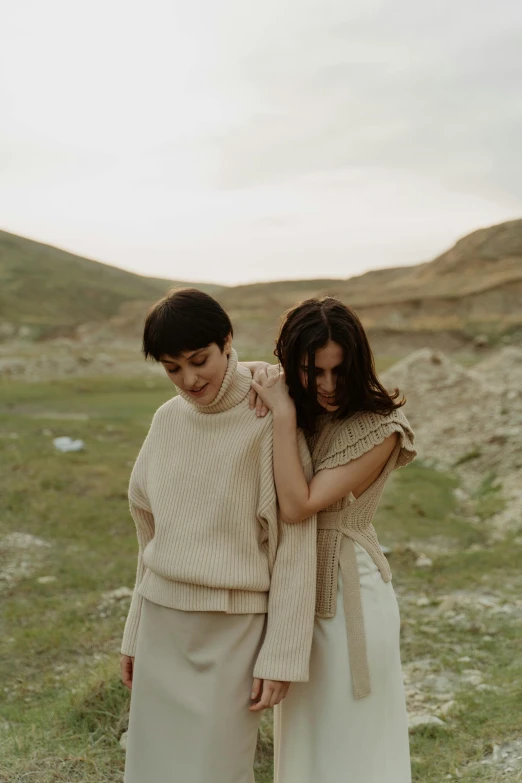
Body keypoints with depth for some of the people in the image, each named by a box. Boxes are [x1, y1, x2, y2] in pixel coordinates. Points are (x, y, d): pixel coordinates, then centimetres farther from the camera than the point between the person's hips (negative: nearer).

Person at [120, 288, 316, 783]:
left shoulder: (269, 425, -14)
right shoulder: (168, 420, 3)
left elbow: (294, 547, -13)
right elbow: (153, 532, 11)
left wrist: (282, 656, -13)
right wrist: (136, 633, 14)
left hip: (234, 631, -5)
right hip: (163, 625, 5)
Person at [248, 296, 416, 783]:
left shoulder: (380, 430, -18)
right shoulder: (298, 414, 0)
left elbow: (298, 506, -24)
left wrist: (283, 414, -23)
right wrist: (261, 379, -12)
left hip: (349, 593, -6)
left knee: (349, 741, 9)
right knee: (305, 738, 21)